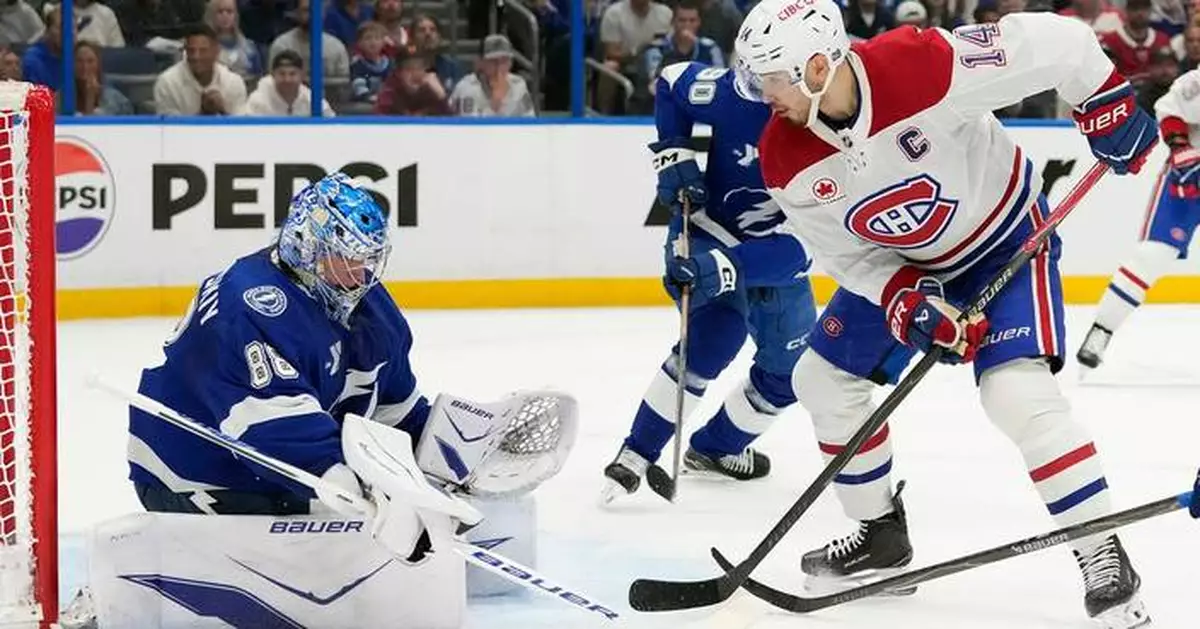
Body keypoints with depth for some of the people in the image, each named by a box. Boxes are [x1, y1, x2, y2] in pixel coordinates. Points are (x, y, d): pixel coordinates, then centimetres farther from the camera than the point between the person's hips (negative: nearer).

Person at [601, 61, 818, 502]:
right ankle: (636, 454, -16)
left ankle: (716, 448, 35)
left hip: (775, 261, 4)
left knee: (787, 373, 10)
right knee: (715, 339, -26)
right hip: (708, 230, -4)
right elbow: (672, 82, -4)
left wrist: (726, 266, -46)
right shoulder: (740, 94, -26)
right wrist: (674, 155, -14)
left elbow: (795, 245, -32)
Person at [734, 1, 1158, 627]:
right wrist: (907, 302, -25)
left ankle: (1103, 557, -14)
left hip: (1006, 235, -6)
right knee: (823, 377, 8)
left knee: (1017, 392, -23)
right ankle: (880, 533, 26)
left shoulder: (927, 65, -37)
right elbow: (844, 251, -10)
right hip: (898, 264, 6)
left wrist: (1108, 107, -19)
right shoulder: (785, 158, -19)